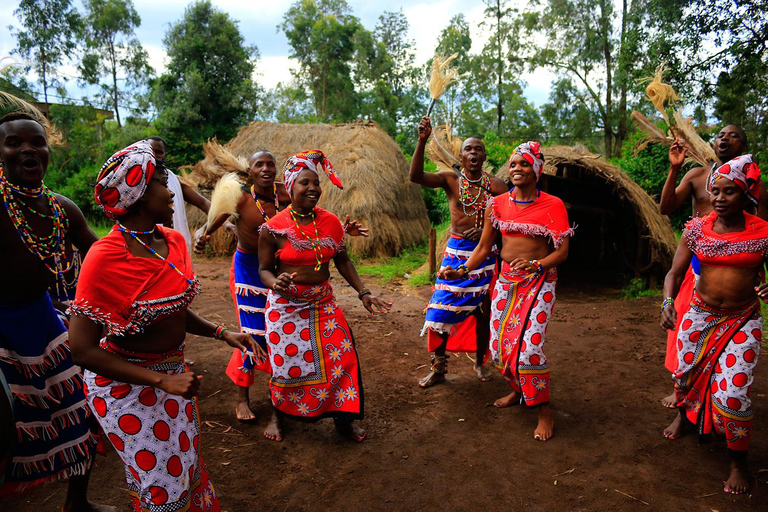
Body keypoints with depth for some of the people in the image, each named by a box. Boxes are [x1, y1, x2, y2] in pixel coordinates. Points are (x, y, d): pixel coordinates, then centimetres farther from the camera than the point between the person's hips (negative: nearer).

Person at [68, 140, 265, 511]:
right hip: (126, 386, -7)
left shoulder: (173, 241, -2)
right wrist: (162, 381, -26)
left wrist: (223, 334, -1)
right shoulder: (106, 258, -25)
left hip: (172, 371, 7)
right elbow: (83, 350, -23)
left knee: (186, 465, 22)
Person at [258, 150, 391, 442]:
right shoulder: (274, 228, -10)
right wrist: (276, 283, -26)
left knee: (340, 356, 0)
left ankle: (344, 419, 21)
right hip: (286, 305, -3)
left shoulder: (331, 222, 0)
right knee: (286, 363, 6)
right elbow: (264, 269, -3)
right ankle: (279, 416, 34)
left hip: (323, 303, 3)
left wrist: (363, 292, 0)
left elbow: (342, 260, 8)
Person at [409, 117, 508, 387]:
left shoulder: (494, 184, 1)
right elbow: (416, 176, -18)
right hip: (456, 252, -1)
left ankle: (480, 362, 31)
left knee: (482, 311, 11)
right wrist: (422, 141, -28)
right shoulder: (450, 179, -1)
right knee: (441, 310, -1)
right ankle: (438, 369, 15)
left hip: (485, 253, 1)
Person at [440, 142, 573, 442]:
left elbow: (562, 252, -7)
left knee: (528, 345, -15)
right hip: (506, 280, 4)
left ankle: (544, 412, 4)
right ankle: (518, 391, 33)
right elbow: (484, 247, 9)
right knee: (499, 345, 5)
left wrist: (535, 265, -24)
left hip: (539, 281, -4)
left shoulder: (552, 206, -5)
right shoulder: (498, 205, 4)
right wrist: (462, 271, -5)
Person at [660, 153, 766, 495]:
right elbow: (675, 273, -3)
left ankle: (738, 461, 17)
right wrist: (668, 303, -20)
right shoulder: (697, 229, -5)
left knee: (732, 393, -9)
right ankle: (684, 415, 52)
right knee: (684, 373, 16)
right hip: (699, 313, 3)